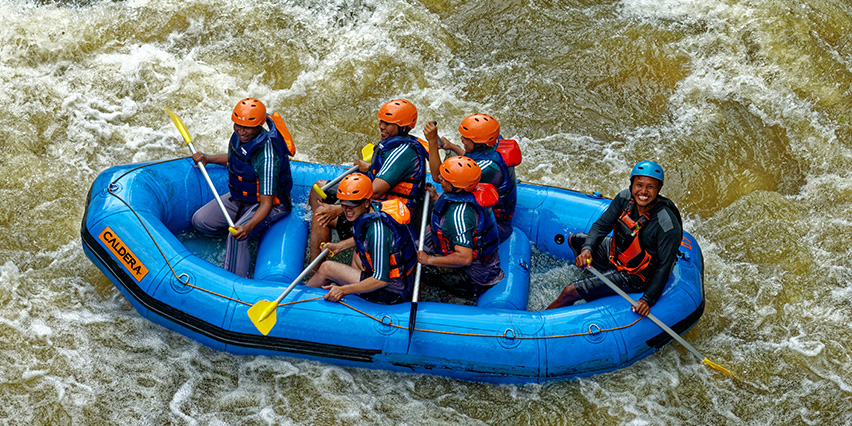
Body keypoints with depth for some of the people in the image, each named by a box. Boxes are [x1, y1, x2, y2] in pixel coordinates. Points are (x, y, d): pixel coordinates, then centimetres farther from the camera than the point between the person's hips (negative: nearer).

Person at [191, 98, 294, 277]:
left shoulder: (267, 156, -34)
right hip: (239, 197, 9)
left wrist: (248, 226, -49)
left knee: (237, 236, -32)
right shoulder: (239, 135, -10)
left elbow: (266, 203, -34)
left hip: (270, 203, -9)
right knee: (200, 221, -1)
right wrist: (207, 159, 5)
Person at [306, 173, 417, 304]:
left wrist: (344, 290, -25)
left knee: (326, 268, -2)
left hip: (391, 293, -9)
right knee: (357, 255, 35)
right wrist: (340, 246, 20)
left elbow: (382, 279, -29)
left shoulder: (378, 228, -29)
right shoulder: (374, 208, -2)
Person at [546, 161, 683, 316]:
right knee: (573, 239, 27)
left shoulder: (668, 225, -32)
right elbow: (602, 225, -6)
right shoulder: (625, 198, -15)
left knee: (570, 292, -12)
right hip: (614, 253, 8)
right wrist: (587, 248, -24)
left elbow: (664, 266, -25)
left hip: (635, 277, -8)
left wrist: (648, 299, -31)